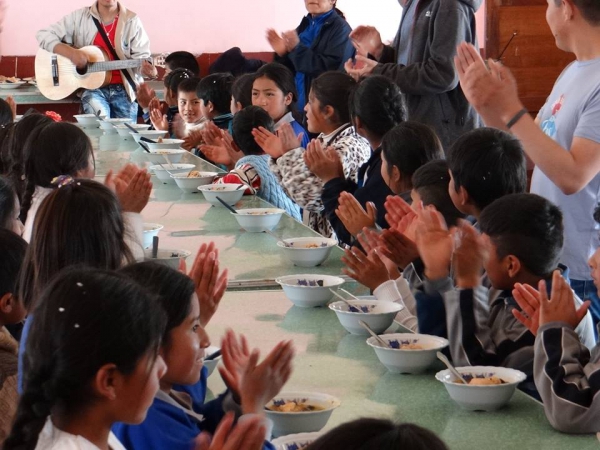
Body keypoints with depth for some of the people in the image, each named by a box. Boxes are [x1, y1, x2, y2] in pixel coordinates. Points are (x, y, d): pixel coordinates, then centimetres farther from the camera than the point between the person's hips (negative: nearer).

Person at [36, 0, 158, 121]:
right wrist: (71, 52, -17)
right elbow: (43, 35, -1)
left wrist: (145, 69, -27)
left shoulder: (131, 21, 3)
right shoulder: (79, 17, 2)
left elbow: (141, 57, -2)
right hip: (92, 86, -1)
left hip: (123, 88, 2)